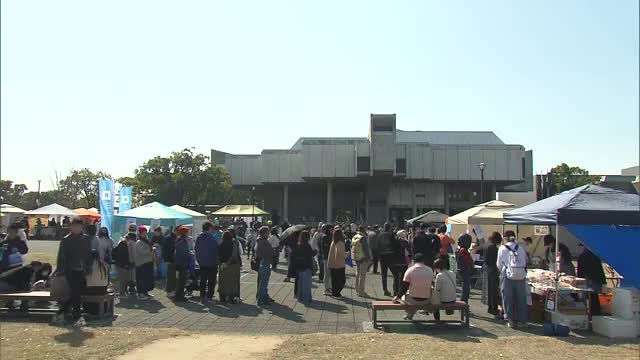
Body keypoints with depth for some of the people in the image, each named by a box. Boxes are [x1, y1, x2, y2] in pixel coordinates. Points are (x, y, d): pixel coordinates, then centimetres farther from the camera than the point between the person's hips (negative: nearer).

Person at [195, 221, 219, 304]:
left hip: (202, 263, 5)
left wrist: (198, 260, 18)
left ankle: (202, 297, 13)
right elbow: (216, 250, -14)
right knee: (211, 281, 4)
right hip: (212, 263, -5)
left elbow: (196, 250, 11)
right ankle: (209, 297, 2)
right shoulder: (212, 237, -14)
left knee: (202, 281, 12)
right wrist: (217, 260, -2)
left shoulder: (198, 237, 6)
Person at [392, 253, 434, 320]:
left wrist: (397, 297, 6)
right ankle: (410, 315, 43)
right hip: (426, 301, 3)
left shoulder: (409, 271, -11)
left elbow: (404, 288, -9)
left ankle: (409, 314, 27)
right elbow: (431, 286, 11)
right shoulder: (430, 270, -1)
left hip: (412, 300, -3)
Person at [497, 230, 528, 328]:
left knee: (508, 299, 7)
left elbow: (499, 265, 3)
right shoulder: (521, 248, 6)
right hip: (521, 276, 3)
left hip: (508, 276, -3)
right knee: (521, 299, 10)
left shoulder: (502, 248, -1)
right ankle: (522, 321, 16)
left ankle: (511, 321, 9)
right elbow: (525, 262, 6)